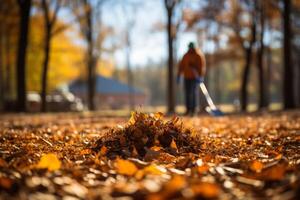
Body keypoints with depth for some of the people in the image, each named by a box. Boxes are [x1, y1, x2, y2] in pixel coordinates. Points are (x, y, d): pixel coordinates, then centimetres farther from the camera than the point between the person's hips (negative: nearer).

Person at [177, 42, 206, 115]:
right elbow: (181, 65, 14)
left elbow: (202, 66, -9)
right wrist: (179, 75, 8)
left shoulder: (199, 55, -3)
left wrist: (200, 76, -18)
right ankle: (188, 109, 9)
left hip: (194, 77, -5)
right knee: (187, 93, 3)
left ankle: (193, 109, -4)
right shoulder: (186, 56, 13)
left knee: (193, 92, -10)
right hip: (187, 77, 5)